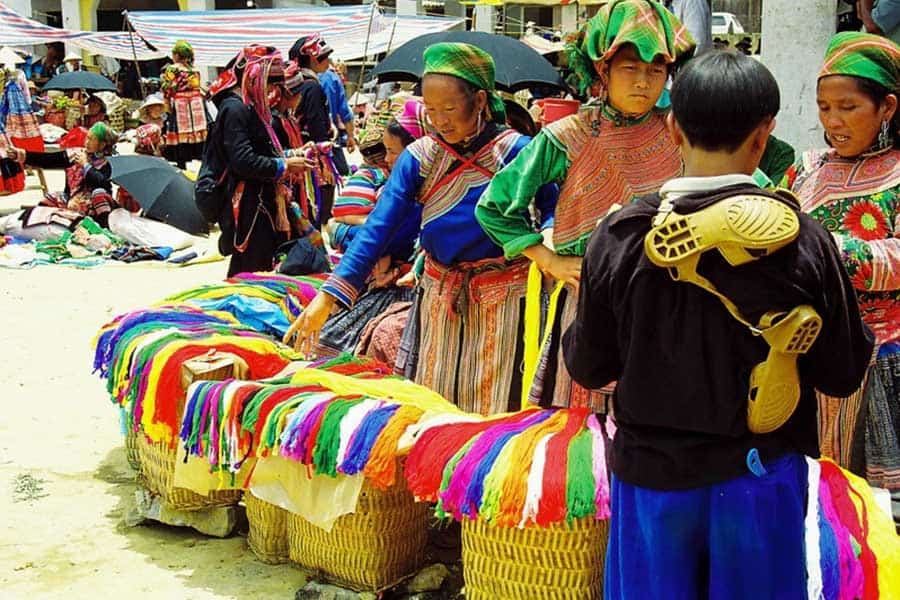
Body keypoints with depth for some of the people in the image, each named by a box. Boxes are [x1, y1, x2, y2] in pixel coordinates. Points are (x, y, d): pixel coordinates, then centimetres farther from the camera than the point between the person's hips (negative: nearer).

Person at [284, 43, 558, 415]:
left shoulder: (515, 151, -10)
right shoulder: (419, 157, -3)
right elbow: (378, 227, -9)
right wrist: (328, 298, -17)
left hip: (502, 298, -3)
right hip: (439, 296, 3)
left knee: (494, 408, 2)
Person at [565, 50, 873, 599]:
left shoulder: (619, 239, -12)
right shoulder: (804, 241, -14)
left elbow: (588, 367, -2)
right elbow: (843, 373, -5)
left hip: (651, 475, 1)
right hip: (759, 474, 0)